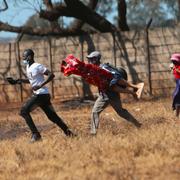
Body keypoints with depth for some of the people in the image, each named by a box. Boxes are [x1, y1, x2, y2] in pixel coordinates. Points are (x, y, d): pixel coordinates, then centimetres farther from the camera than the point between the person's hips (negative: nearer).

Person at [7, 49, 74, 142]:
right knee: (51, 115, 11)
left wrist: (40, 86, -26)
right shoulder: (28, 67, 13)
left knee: (24, 111, -12)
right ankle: (67, 131, 12)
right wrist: (17, 81, 20)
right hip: (37, 95, 10)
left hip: (41, 94, -10)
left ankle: (35, 134, -12)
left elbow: (51, 75, -19)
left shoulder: (37, 66, -15)